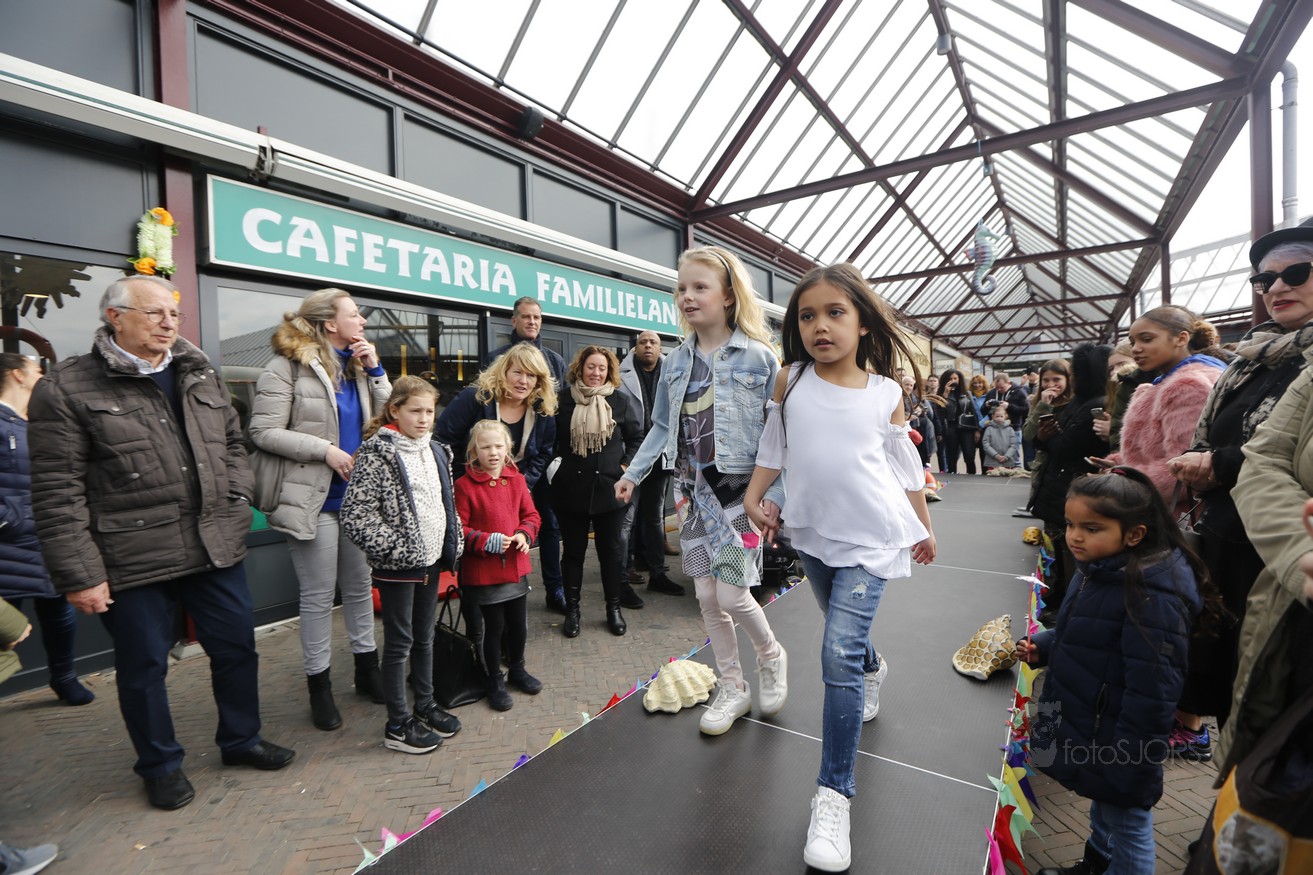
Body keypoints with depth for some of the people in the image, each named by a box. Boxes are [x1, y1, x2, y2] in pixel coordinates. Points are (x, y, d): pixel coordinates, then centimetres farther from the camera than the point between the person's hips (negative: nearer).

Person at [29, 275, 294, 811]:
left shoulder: (199, 374, 8)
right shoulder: (67, 388, -7)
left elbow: (232, 442, 17)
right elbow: (58, 493, -9)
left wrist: (237, 501, 3)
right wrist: (79, 575, -11)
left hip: (215, 547, 5)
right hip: (132, 560, -4)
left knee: (237, 647, 15)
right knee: (144, 666, 12)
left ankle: (241, 739, 38)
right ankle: (160, 765, 36)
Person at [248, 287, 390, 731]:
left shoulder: (355, 366, 10)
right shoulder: (287, 367, -10)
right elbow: (264, 433, -14)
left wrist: (375, 370, -2)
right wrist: (325, 450, -18)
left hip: (356, 496, 6)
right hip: (314, 499, -6)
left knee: (360, 586, 16)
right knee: (319, 595, 5)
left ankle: (367, 670, 31)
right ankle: (319, 686, 23)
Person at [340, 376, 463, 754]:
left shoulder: (435, 451, 9)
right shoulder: (376, 454, -14)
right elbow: (356, 514, -19)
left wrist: (452, 546, 10)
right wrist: (396, 549, -20)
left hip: (431, 559, 7)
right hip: (397, 566, -7)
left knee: (424, 637, 19)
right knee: (399, 642, 6)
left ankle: (425, 706, 35)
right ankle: (398, 725, 21)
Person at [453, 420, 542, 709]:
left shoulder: (517, 480, 2)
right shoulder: (464, 485, -12)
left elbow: (531, 515, 7)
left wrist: (524, 534, -12)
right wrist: (486, 541, -23)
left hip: (517, 566, 5)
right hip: (482, 572, -4)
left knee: (518, 623, 18)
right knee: (492, 627, 9)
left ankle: (517, 670, 42)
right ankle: (495, 681, 30)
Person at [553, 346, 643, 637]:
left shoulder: (619, 402, 2)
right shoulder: (564, 399, -1)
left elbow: (636, 437, 8)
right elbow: (550, 439, 9)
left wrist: (627, 467, -2)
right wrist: (556, 466, -1)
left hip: (609, 488, 1)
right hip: (571, 488, 0)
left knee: (611, 549, 11)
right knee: (573, 550, 10)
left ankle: (614, 608, 26)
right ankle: (572, 610, 24)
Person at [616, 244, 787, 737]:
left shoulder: (758, 357, -8)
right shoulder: (676, 362, 6)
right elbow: (662, 427, 13)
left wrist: (776, 496, -13)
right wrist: (634, 472, 7)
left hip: (742, 489, -5)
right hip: (694, 490, 5)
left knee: (732, 593, -5)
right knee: (707, 596, 9)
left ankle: (770, 655, 30)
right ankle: (732, 688, 30)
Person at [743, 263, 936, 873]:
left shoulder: (886, 393, -5)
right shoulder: (790, 382, -4)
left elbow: (906, 465, 6)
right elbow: (772, 445, 6)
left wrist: (923, 525, 14)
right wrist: (754, 496, -4)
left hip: (870, 538, -3)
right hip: (813, 532, 3)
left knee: (838, 654, -13)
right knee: (845, 637, 24)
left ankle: (833, 796, 0)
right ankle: (873, 668, 60)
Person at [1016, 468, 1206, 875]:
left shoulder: (1152, 596, -29)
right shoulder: (1098, 570, 0)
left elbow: (1151, 693, -26)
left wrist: (1129, 768, -21)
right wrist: (1042, 646, -1)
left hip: (1117, 743, -9)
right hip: (1082, 728, 9)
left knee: (1127, 823, 13)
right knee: (1101, 807, 29)